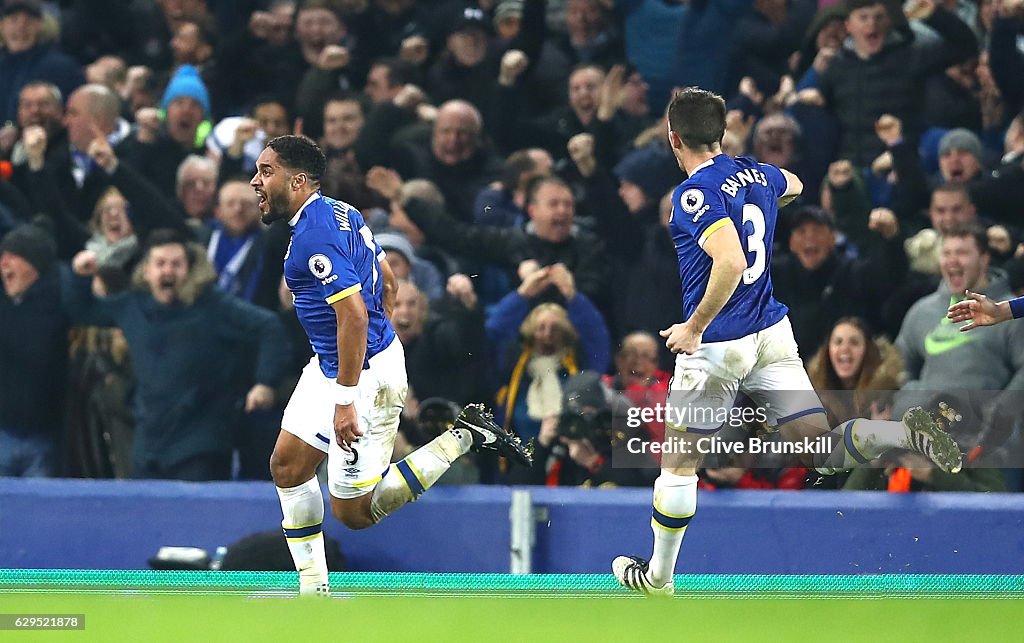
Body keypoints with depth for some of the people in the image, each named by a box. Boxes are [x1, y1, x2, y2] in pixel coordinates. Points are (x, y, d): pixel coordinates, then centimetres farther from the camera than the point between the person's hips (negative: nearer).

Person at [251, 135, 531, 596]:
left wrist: (346, 401, -28)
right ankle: (313, 591, 18)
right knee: (287, 467, 11)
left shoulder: (315, 234, -23)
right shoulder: (340, 212, 8)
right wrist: (380, 341, 28)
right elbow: (388, 284, 18)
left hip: (366, 376, -11)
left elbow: (354, 313, -29)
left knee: (353, 512, -4)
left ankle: (462, 437, 0)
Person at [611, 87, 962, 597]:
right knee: (823, 452, 3)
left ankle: (657, 577, 21)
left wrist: (695, 326, -22)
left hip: (717, 345, -6)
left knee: (678, 463, 10)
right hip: (773, 334, 7)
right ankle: (907, 431, -23)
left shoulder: (696, 193, -18)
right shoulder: (757, 174, 6)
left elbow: (731, 261, -32)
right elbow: (793, 186, 31)